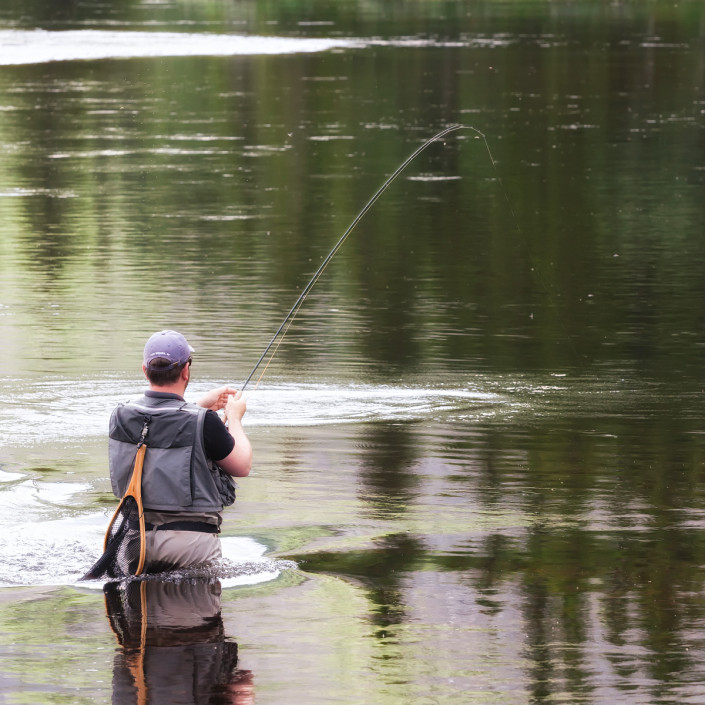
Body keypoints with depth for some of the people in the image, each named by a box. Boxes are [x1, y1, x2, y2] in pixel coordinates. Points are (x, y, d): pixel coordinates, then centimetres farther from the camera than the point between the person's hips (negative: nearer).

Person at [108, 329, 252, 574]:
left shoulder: (121, 416, 1)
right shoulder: (203, 422, -13)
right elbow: (242, 466, 4)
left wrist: (202, 405, 32)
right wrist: (234, 417, 20)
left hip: (135, 540, 5)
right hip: (191, 542, -5)